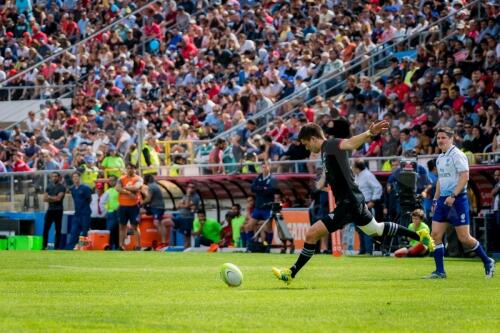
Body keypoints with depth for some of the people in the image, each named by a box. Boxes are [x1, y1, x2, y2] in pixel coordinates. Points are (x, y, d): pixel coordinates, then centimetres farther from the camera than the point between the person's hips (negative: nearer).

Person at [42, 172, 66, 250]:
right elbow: (45, 199, 5)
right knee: (45, 229, -1)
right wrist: (54, 199, -9)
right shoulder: (49, 187, 13)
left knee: (58, 230, 0)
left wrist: (49, 197, -2)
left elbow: (58, 198, -14)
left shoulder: (62, 187, -2)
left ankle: (56, 247, 3)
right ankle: (44, 246, 3)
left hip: (58, 210, -4)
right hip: (50, 210, 4)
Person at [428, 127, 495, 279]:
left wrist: (453, 196, -23)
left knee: (464, 238, -7)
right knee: (435, 235, -2)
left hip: (457, 199, -8)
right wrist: (435, 199, 20)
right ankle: (440, 271, 2)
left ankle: (487, 262, 11)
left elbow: (465, 177, -17)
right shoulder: (440, 158, 16)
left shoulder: (457, 155, -10)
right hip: (443, 200, 8)